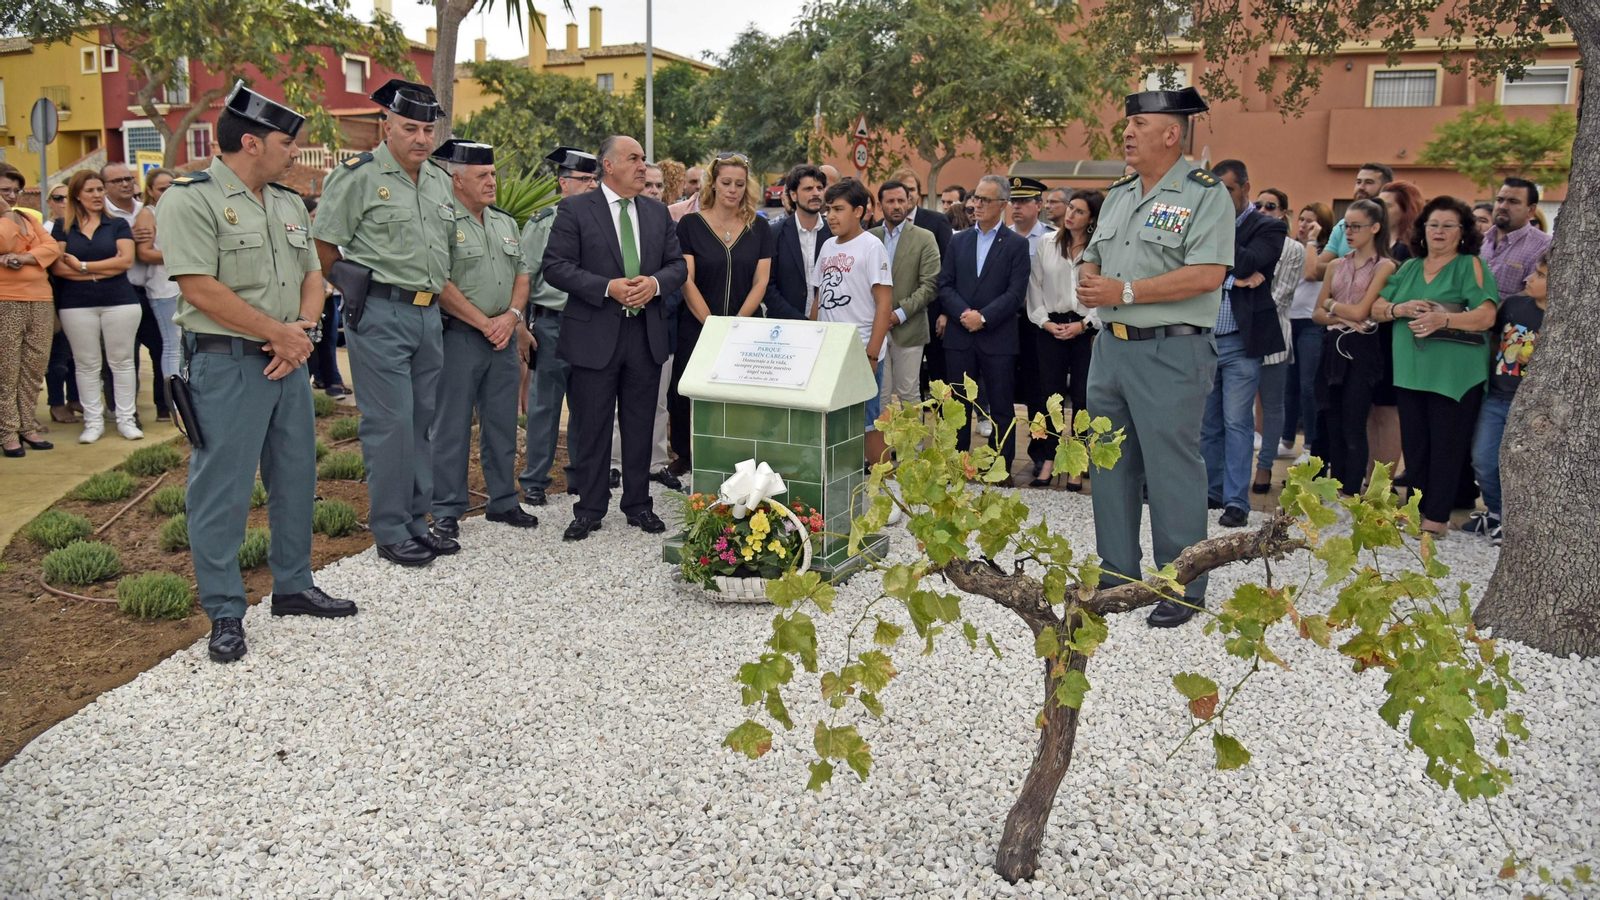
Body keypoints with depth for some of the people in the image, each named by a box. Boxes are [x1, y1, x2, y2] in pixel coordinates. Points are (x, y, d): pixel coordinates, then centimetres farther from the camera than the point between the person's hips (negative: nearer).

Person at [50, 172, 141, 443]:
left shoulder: (118, 224, 7)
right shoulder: (62, 227, 7)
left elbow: (126, 260, -7)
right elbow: (57, 267, -4)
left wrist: (83, 266, -9)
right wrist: (105, 269, -9)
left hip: (120, 302, 0)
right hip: (76, 306, 0)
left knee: (122, 361, 2)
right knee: (86, 364, 4)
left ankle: (126, 419, 9)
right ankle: (93, 422, 10)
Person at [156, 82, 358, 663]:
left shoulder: (289, 203, 14)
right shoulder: (191, 199, -10)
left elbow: (312, 274, 14)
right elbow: (200, 289, -18)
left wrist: (304, 329, -6)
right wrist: (279, 332, -14)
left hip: (288, 362, 8)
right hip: (226, 364, -8)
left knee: (295, 479, 14)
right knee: (221, 490, -1)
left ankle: (293, 586, 28)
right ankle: (225, 613, 8)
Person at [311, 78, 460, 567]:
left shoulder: (440, 181, 14)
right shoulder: (358, 176, -8)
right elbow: (322, 244, -6)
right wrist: (356, 289, -1)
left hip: (428, 314, 7)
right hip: (379, 315, -7)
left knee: (421, 421, 12)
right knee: (390, 423, -5)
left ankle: (417, 522, 22)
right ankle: (391, 533, 5)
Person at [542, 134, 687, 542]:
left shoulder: (658, 213, 12)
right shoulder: (575, 210, -3)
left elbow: (678, 265, 11)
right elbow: (556, 267, -9)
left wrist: (655, 283, -11)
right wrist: (608, 287, -19)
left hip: (647, 335, 4)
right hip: (595, 335, -4)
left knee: (640, 425, 11)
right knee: (591, 427, 4)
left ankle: (638, 504, 24)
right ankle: (589, 509, 15)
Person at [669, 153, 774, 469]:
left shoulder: (759, 229, 7)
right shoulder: (690, 224, 0)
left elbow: (760, 282, 2)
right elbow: (686, 281, -5)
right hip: (697, 330, -2)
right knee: (698, 404, -1)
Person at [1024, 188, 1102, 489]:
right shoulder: (1047, 246, 7)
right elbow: (1035, 287, 8)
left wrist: (1083, 324, -11)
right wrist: (1045, 322, -2)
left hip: (1086, 330, -2)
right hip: (1050, 327, 3)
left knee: (1082, 397, 1)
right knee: (1051, 394, 4)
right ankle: (1048, 461, 11)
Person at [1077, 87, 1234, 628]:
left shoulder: (1204, 195, -8)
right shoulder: (1118, 194, 16)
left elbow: (1207, 275, -19)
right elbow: (1093, 258, 23)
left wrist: (1125, 291, -18)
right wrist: (1088, 282, -2)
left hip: (1170, 352, -8)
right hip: (1111, 345, 8)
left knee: (1172, 470, -3)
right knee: (1111, 464, 13)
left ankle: (1182, 588, 10)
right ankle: (1117, 574, 26)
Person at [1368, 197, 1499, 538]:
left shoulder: (1471, 266, 0)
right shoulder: (1409, 268, 15)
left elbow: (1486, 316, -11)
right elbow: (1376, 308, 13)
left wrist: (1443, 320, -25)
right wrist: (1400, 309, -8)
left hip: (1455, 373, -5)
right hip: (1412, 370, 5)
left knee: (1446, 445, -2)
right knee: (1414, 443, 10)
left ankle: (1437, 517, 2)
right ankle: (1417, 506, 21)